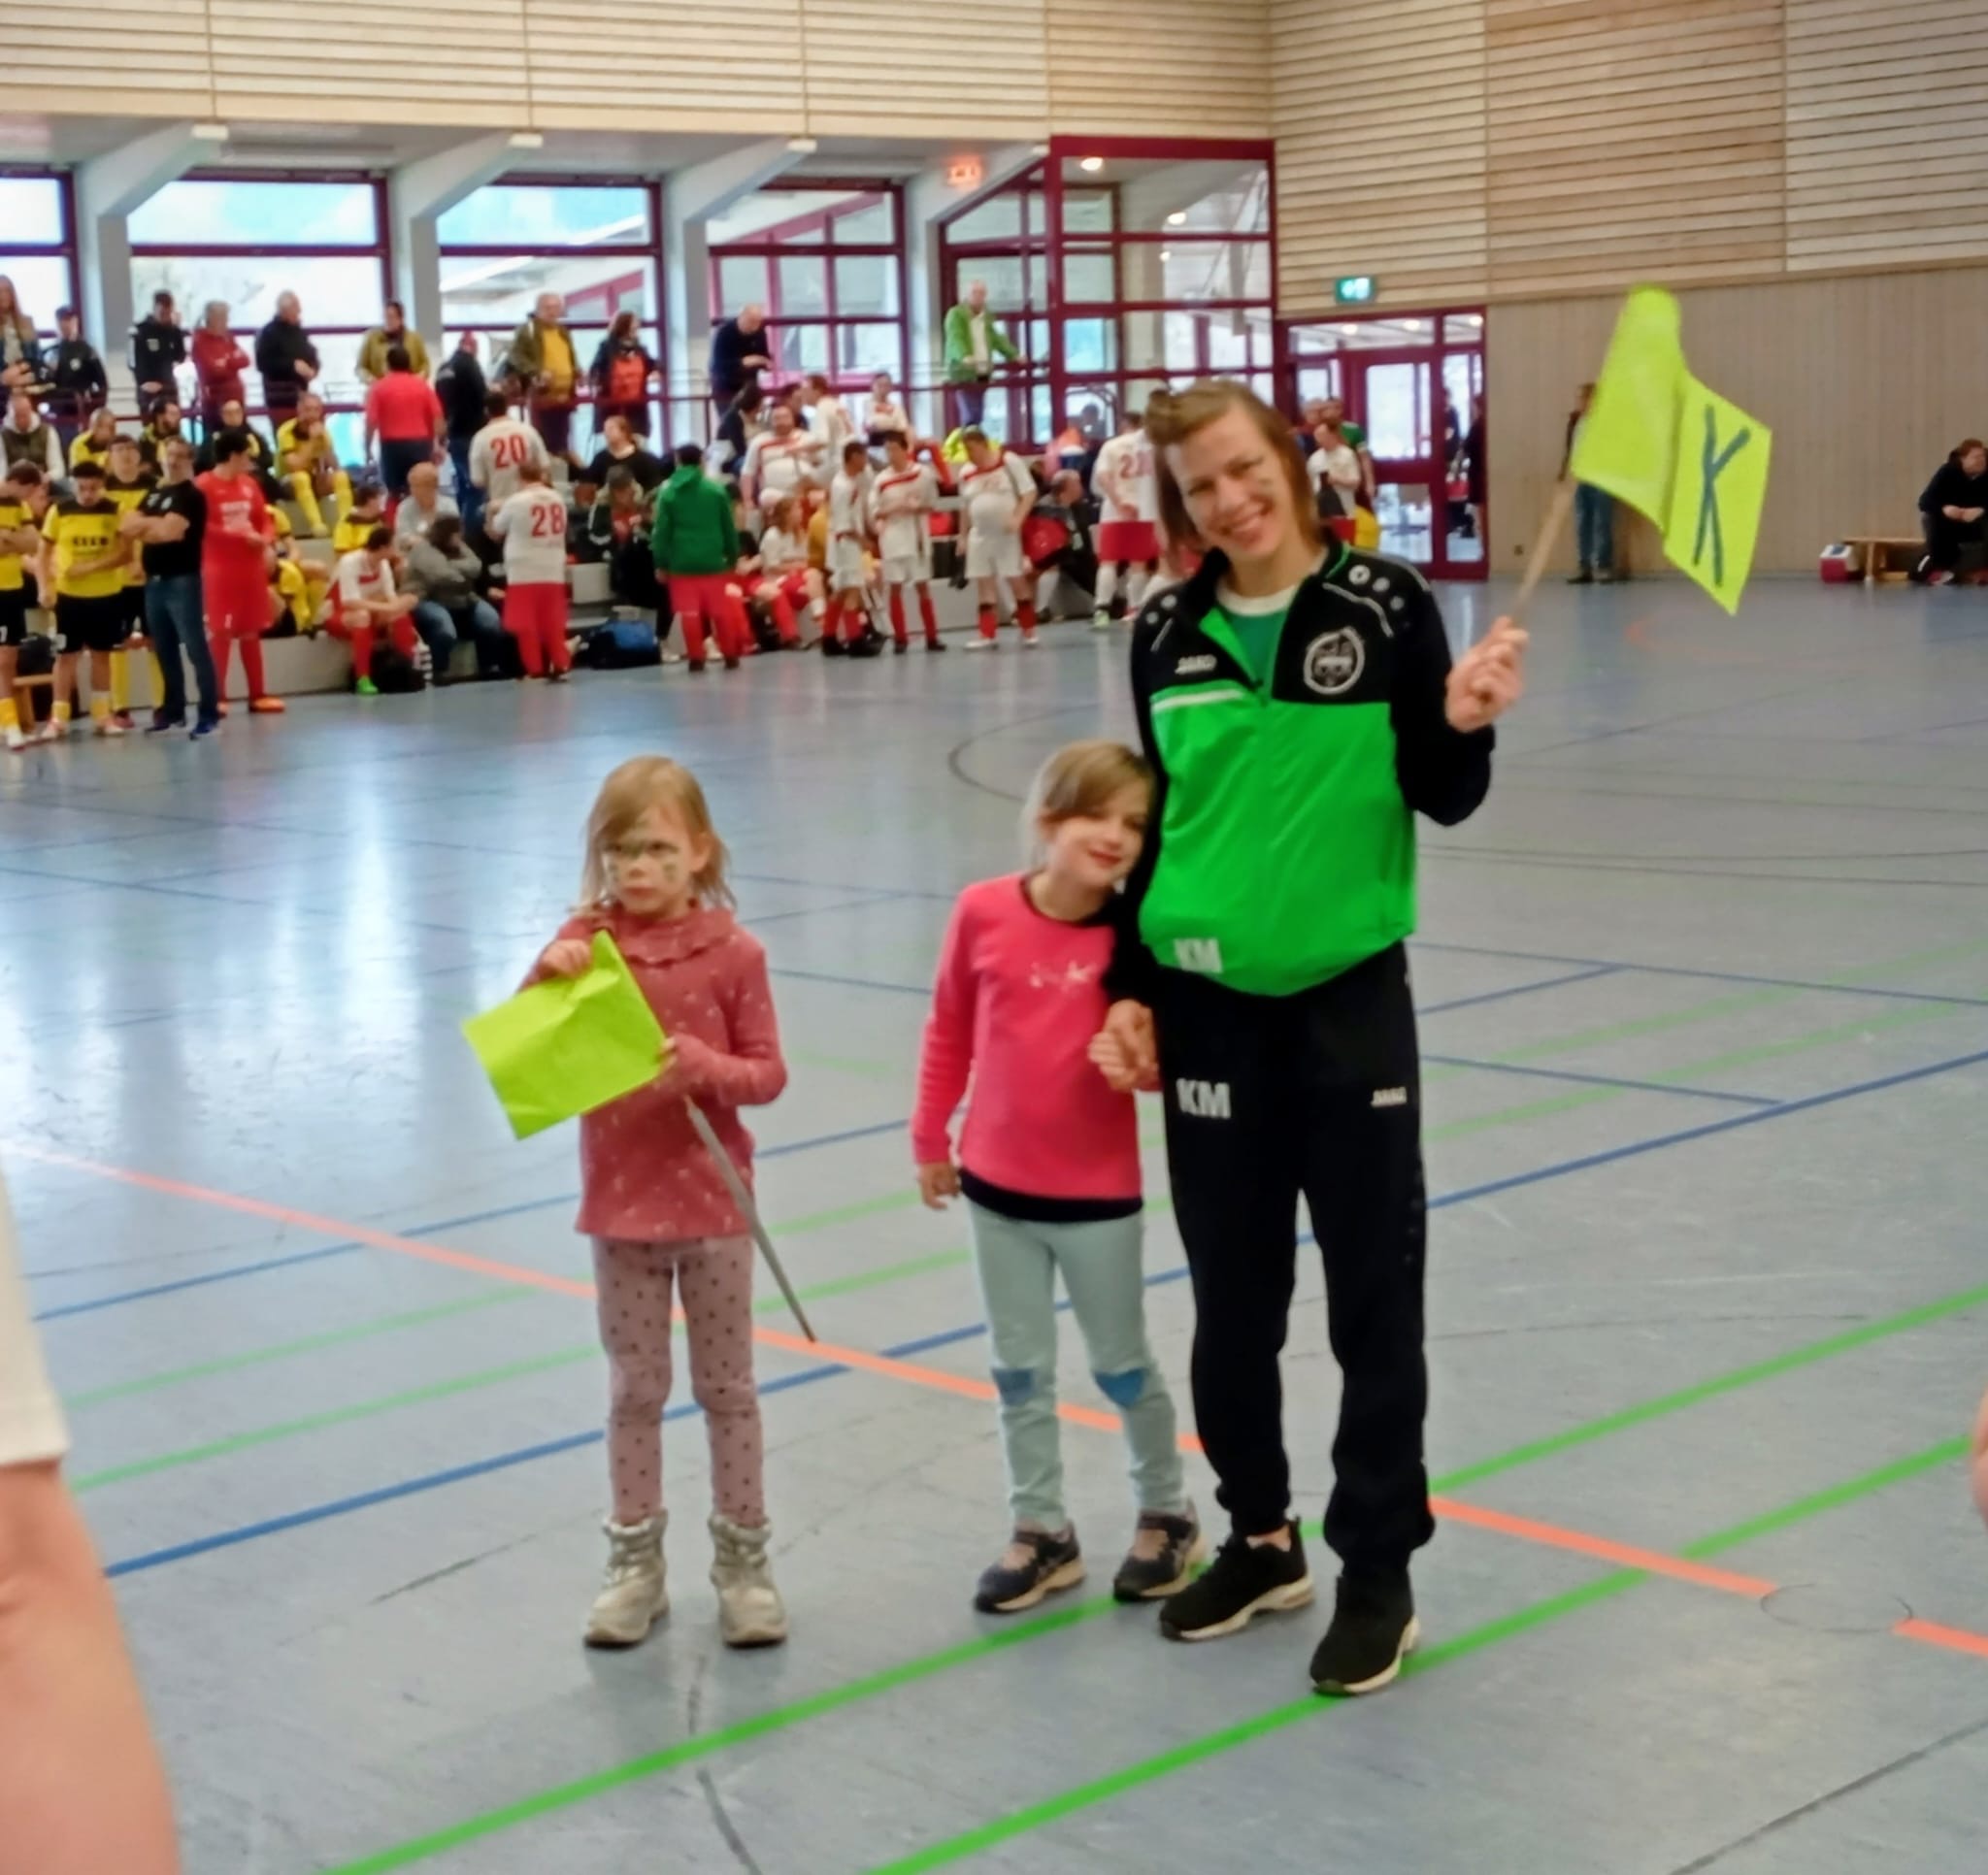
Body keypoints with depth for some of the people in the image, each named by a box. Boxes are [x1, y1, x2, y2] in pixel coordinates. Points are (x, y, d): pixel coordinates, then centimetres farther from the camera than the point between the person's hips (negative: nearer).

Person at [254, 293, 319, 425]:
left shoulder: (299, 332, 13)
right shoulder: (269, 333, -8)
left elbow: (311, 356, 23)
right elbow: (263, 363, -18)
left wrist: (313, 369, -1)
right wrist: (292, 365, -22)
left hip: (301, 396, 7)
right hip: (281, 399, -7)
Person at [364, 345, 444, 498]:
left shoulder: (380, 388, -1)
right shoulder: (423, 386, 5)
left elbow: (371, 421, -7)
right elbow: (437, 417, 1)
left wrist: (368, 448, 0)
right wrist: (437, 445, 7)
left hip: (392, 445, -2)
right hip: (419, 444, 2)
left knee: (394, 494, 6)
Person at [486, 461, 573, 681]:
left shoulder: (515, 502, -10)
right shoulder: (557, 500, 4)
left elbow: (495, 532, 3)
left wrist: (493, 512, 22)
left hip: (524, 574, -5)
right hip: (553, 572, 5)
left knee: (526, 624, 1)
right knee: (553, 623, 11)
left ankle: (535, 670, -1)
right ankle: (560, 666, 8)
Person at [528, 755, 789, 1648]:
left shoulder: (731, 952, -9)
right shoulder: (586, 942, -4)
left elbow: (768, 1072, -6)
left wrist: (704, 1066, -26)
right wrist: (547, 977, -22)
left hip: (712, 1204, -1)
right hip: (621, 1204, 2)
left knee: (727, 1388, 11)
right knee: (634, 1391, 12)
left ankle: (743, 1559, 22)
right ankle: (635, 1563, 23)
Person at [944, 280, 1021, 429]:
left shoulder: (986, 316, 16)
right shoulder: (956, 315, -8)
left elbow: (996, 339, 21)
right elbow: (956, 338, -23)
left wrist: (1014, 355, 6)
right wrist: (965, 356, -42)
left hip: (982, 373, 7)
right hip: (964, 372, -7)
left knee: (977, 417, 6)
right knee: (970, 417, -15)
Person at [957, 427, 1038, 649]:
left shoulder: (1009, 462, -6)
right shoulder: (966, 473, 7)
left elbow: (1029, 492, -8)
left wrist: (1017, 519, -19)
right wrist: (963, 536, 12)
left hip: (1007, 533, -5)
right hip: (980, 535, 5)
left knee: (1017, 581, -2)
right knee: (984, 584, 3)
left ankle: (1028, 630, 9)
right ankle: (987, 635, 5)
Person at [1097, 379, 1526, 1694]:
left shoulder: (1386, 607, -7)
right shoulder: (1165, 636, 2)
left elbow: (1443, 800, -4)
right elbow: (1150, 822, 9)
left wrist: (1464, 727, -25)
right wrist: (1128, 987, 6)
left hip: (1350, 994, -3)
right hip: (1207, 1001, 3)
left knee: (1374, 1290, 5)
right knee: (1232, 1293, 13)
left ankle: (1379, 1571, 17)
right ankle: (1259, 1537, 31)